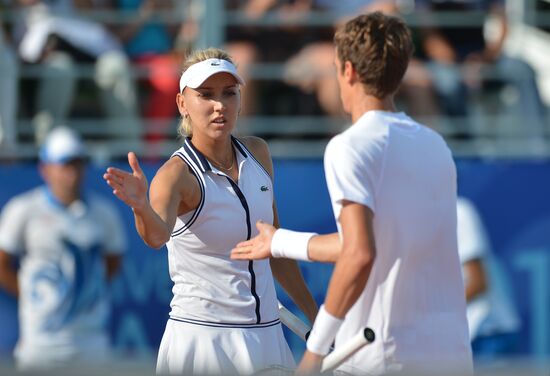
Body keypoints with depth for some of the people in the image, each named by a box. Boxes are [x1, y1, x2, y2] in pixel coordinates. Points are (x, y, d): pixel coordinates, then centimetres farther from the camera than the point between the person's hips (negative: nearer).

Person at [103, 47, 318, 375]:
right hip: (203, 337, -5)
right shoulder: (178, 174, -13)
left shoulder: (258, 154, 4)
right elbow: (158, 235, -34)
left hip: (267, 336, 5)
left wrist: (313, 314, 19)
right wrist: (141, 207, -55)